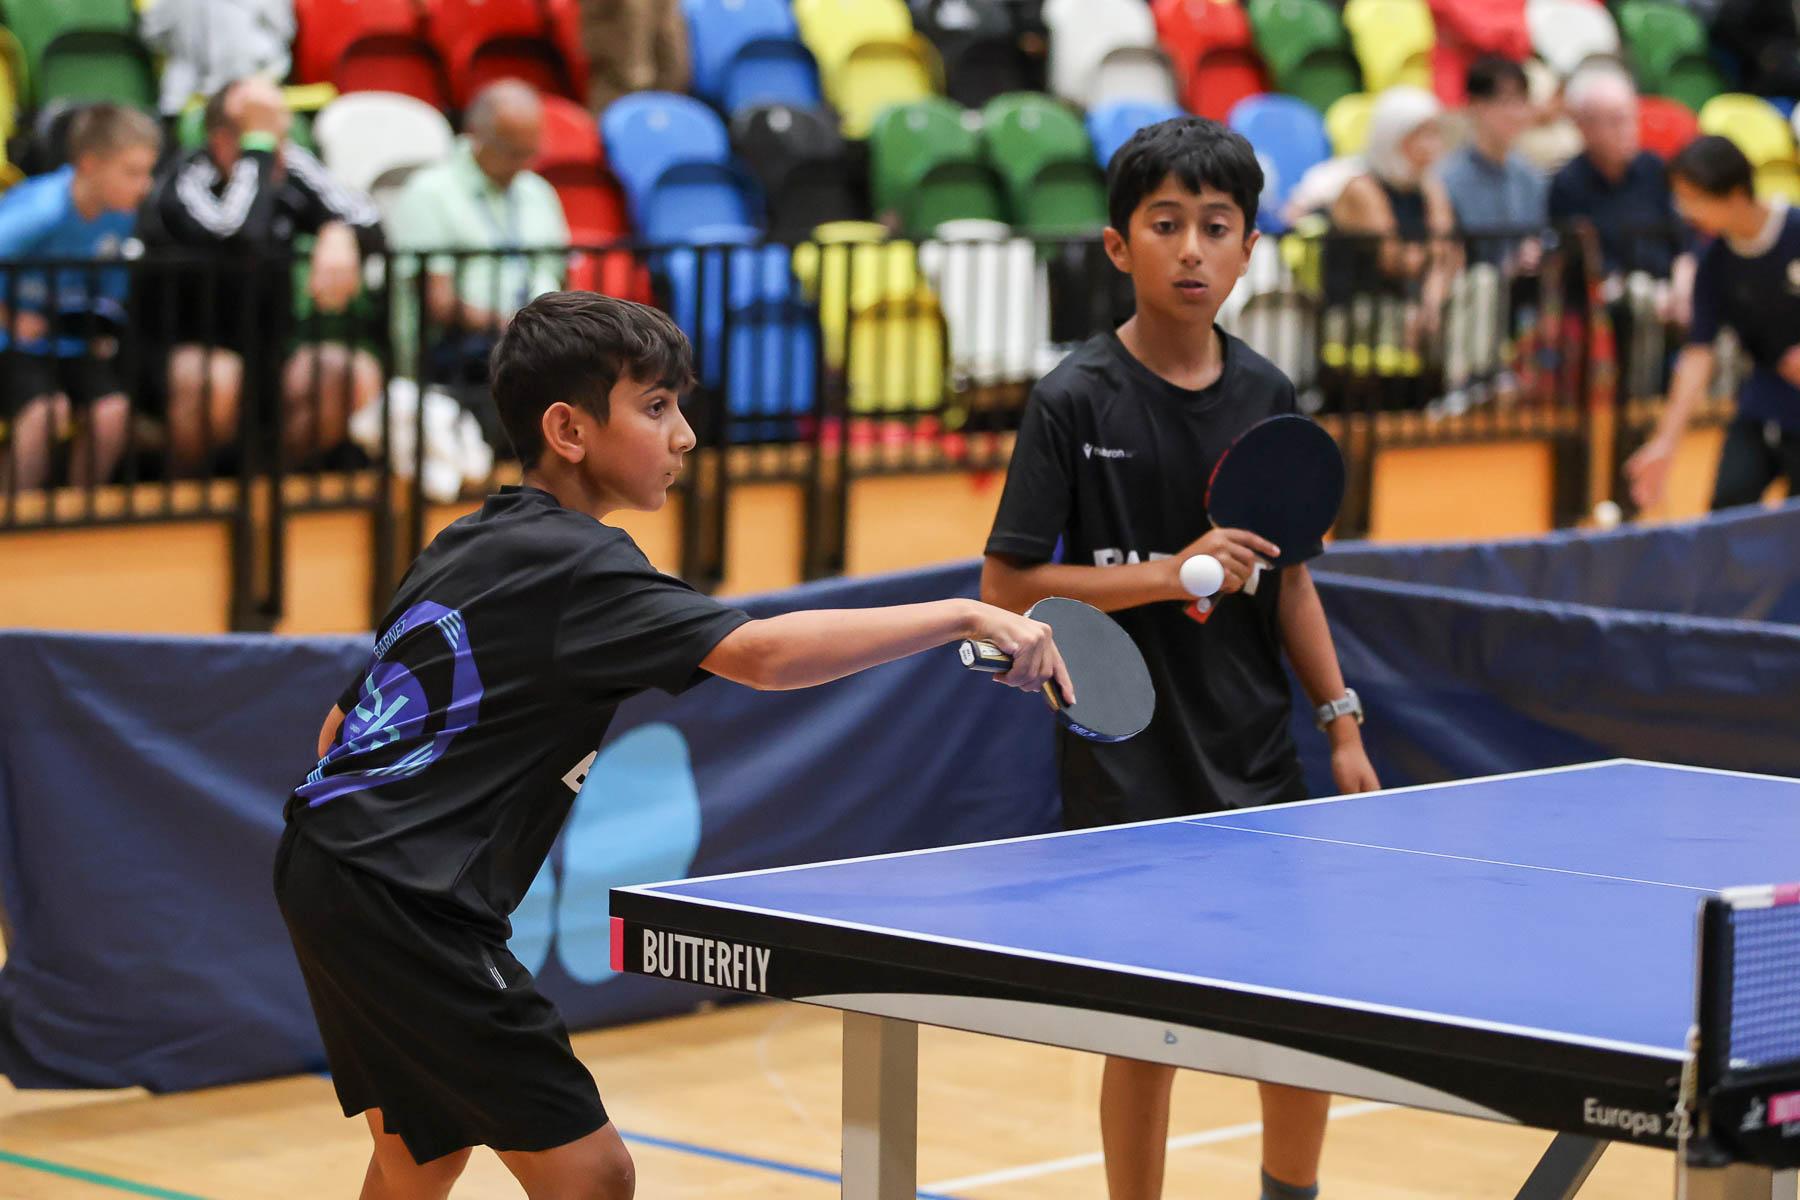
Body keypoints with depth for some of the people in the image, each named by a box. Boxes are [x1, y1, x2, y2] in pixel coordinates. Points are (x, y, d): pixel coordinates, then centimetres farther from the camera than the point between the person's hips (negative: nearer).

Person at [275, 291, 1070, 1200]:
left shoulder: (468, 546, 14)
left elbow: (344, 725, 20)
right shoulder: (575, 563, -15)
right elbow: (759, 653, -29)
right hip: (405, 907, -10)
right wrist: (964, 616, -29)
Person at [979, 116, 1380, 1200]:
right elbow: (1007, 587, -12)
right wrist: (1170, 573, -19)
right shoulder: (1076, 401, -10)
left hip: (1257, 754, 5)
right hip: (1130, 765, -5)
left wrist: (1341, 722, 8)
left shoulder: (1268, 396, 4)